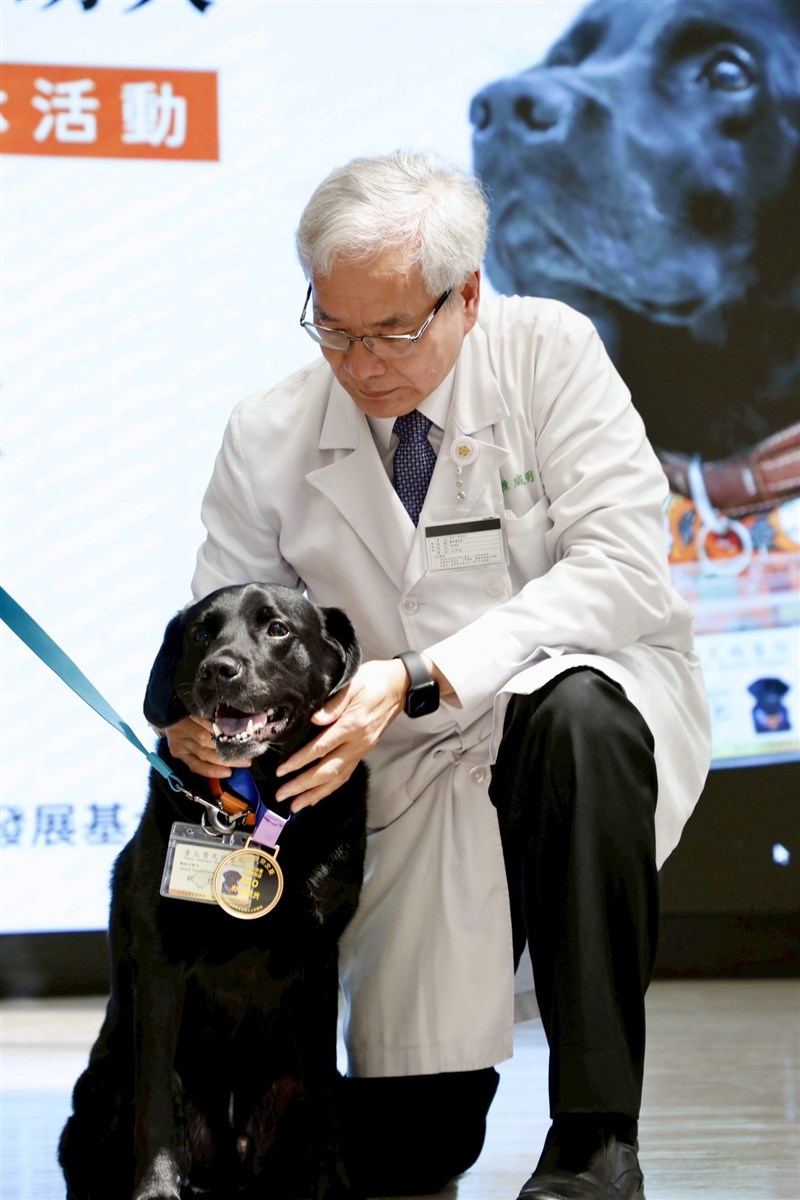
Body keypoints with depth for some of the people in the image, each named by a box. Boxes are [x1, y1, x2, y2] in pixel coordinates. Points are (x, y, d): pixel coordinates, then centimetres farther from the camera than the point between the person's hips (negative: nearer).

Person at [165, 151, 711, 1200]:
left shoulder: (550, 352, -10)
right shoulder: (267, 440, -3)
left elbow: (623, 566, -21)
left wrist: (421, 677, -31)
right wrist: (198, 713, -23)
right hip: (417, 772, 2)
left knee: (572, 714, -41)